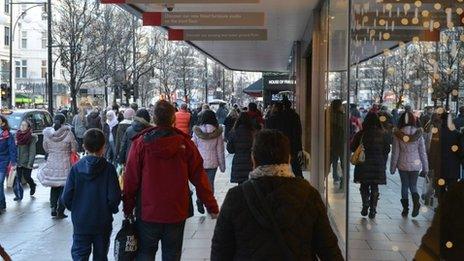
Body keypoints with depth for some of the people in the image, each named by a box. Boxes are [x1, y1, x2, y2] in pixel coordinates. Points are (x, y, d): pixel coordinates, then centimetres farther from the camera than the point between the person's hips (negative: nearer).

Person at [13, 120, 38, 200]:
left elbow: (32, 151, -10)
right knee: (17, 178, -3)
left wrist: (30, 163, -16)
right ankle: (18, 195, 2)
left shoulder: (32, 137, -8)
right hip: (18, 161, 4)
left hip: (26, 162, -4)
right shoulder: (17, 135, 6)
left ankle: (32, 186, 36)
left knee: (26, 176, 6)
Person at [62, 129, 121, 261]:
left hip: (80, 221, 1)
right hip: (103, 222, 0)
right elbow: (114, 196, -14)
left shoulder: (76, 168, -7)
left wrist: (75, 209, 11)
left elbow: (66, 197, -8)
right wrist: (112, 209, 6)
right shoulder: (108, 168, -12)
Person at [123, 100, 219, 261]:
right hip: (176, 212, 1)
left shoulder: (140, 143, -10)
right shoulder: (184, 143, -8)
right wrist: (212, 206, 4)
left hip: (147, 212, -1)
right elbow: (199, 177, -4)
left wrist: (128, 208, 6)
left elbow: (131, 179, -6)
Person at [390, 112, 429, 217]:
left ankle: (405, 209, 14)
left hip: (403, 165, -1)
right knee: (413, 186, 13)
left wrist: (392, 167, 5)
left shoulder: (397, 134, -9)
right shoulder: (418, 133, -6)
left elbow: (395, 152, -4)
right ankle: (415, 201, -14)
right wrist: (425, 167, 7)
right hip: (415, 164, 1)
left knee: (404, 186, 13)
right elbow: (423, 151, -1)